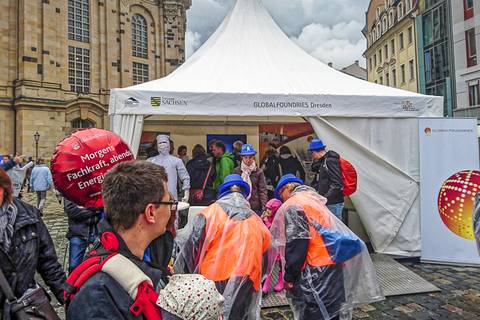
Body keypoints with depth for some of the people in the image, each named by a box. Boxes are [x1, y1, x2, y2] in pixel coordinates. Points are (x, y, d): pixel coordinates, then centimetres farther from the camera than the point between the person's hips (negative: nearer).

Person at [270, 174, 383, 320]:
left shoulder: (292, 206, -8)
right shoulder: (312, 198, 18)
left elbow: (296, 245, -15)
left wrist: (289, 275, -7)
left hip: (319, 269, -9)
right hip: (334, 259, 9)